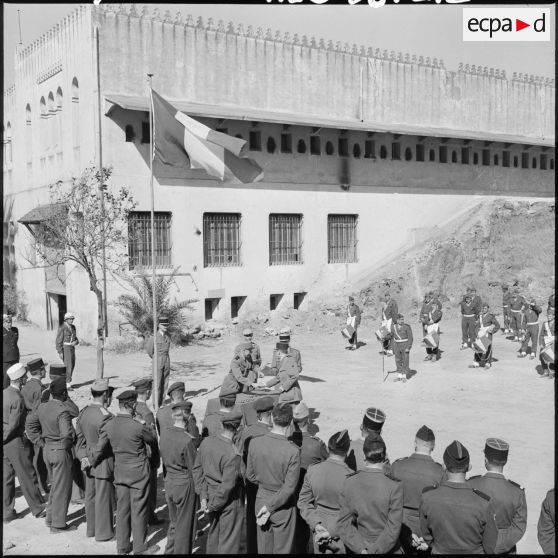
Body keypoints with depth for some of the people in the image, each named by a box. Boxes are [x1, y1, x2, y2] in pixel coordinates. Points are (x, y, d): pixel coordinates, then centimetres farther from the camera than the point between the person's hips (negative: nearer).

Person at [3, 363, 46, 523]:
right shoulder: (18, 399, -22)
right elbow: (13, 425, -21)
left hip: (5, 443, 8)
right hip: (16, 442, -8)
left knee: (7, 477, 14)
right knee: (27, 477, 5)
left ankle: (7, 512, 22)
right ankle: (38, 509, 17)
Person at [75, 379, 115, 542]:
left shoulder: (83, 412, 3)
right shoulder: (105, 416, -22)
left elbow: (80, 437, 5)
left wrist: (84, 457, 1)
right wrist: (91, 460, -7)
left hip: (89, 461, 8)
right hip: (104, 462, -8)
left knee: (90, 496, 18)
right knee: (104, 498, 4)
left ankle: (91, 528, 32)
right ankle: (103, 533, 15)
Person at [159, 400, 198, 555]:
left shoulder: (164, 432, -5)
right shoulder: (188, 440, -23)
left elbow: (165, 458, 7)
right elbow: (194, 469, -14)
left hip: (169, 481, 6)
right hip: (185, 484, -6)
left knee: (174, 523, 23)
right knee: (185, 526, 10)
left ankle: (170, 551, 32)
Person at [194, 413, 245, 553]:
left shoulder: (206, 442, -7)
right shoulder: (233, 455, -28)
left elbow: (198, 469, 2)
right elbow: (228, 486, -24)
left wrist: (203, 496, 4)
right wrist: (212, 505, -11)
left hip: (211, 494, 7)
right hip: (230, 501, -7)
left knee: (214, 533, 24)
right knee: (229, 541, 9)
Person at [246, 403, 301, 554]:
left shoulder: (255, 443, -13)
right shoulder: (293, 451, -24)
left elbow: (250, 475, 0)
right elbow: (289, 488, -21)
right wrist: (270, 507, -11)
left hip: (261, 500, 4)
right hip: (283, 508, -4)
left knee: (264, 549, 19)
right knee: (282, 550, 14)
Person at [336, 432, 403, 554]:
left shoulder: (349, 483, -10)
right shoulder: (394, 486, -19)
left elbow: (343, 523, -9)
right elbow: (393, 528, -18)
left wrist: (361, 548, -10)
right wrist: (374, 551, -12)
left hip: (360, 547, 2)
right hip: (388, 549, -2)